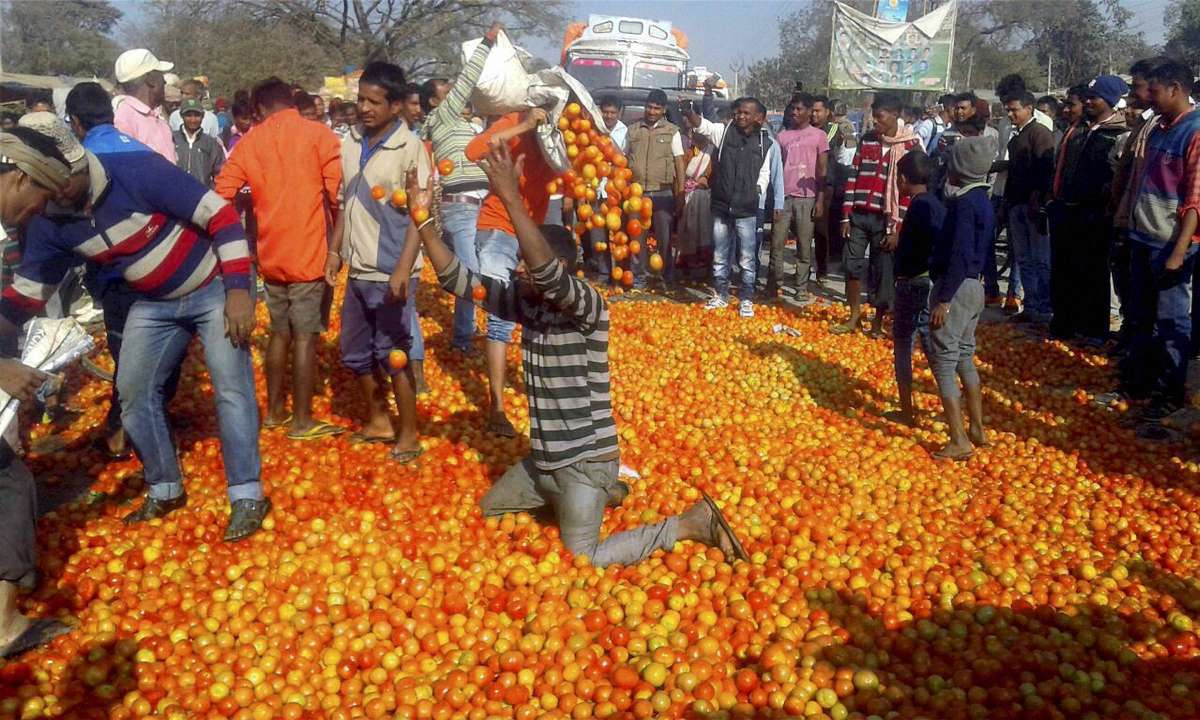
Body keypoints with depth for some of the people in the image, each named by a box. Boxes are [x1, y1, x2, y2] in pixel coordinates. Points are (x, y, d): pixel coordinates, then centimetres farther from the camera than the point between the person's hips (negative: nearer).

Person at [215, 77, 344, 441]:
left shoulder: (249, 142, 8)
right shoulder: (318, 134, -4)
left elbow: (222, 196, 4)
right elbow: (338, 193, -13)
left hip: (271, 255, 5)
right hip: (309, 252, -4)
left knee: (280, 332, 18)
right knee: (305, 336, 1)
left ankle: (275, 410, 27)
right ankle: (302, 421, 7)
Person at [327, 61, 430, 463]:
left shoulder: (410, 148, -11)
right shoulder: (351, 144, 6)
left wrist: (404, 268, -21)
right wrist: (335, 251, 10)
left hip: (390, 272, -7)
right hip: (358, 270, 7)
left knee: (393, 353, 1)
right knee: (355, 352, 15)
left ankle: (409, 434, 16)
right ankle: (378, 421, 33)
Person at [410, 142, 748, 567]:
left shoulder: (589, 306, -21)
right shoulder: (523, 301, 0)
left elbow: (548, 274, -42)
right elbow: (456, 280, 0)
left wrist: (511, 198, -45)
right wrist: (422, 217, -11)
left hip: (586, 459, -9)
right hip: (544, 457, 9)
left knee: (583, 562, -14)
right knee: (488, 510, 25)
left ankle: (691, 523, 3)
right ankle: (599, 495, 30)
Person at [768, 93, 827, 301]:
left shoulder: (819, 135, 3)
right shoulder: (782, 136, 12)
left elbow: (822, 172, 1)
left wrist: (820, 200, -6)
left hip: (806, 198, -3)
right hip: (783, 197, 3)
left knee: (804, 246, 3)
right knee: (776, 243, 1)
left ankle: (801, 288, 9)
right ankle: (774, 283, 12)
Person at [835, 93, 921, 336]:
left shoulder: (910, 146, -5)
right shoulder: (867, 139, 8)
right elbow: (853, 177, 8)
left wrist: (897, 229, -11)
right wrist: (846, 216, 3)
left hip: (885, 219, -4)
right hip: (859, 215, 4)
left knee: (882, 273, 4)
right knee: (852, 265, 4)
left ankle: (878, 322, 19)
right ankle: (854, 318, 19)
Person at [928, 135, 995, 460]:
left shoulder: (964, 203, -17)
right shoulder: (982, 199, 12)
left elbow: (959, 256, -23)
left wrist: (944, 299, -23)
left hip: (957, 287, -10)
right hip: (974, 286, 10)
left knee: (943, 362, -5)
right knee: (964, 358, 19)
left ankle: (959, 442, -5)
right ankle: (977, 430, 27)